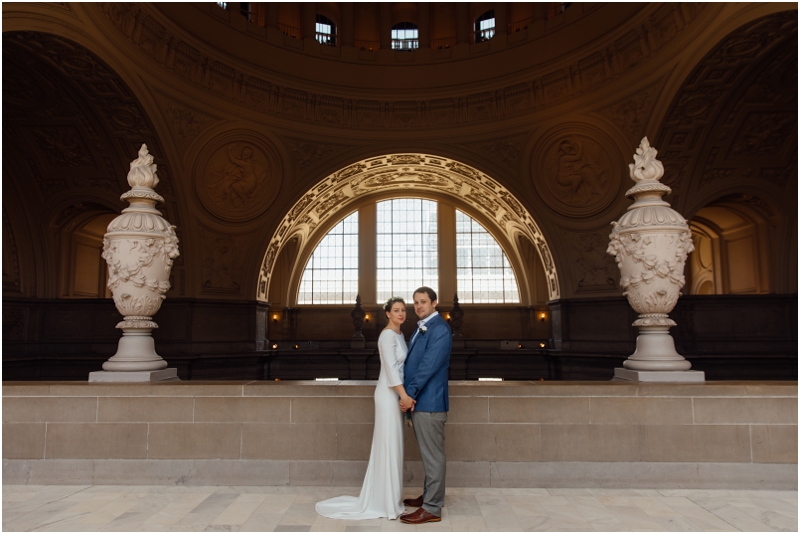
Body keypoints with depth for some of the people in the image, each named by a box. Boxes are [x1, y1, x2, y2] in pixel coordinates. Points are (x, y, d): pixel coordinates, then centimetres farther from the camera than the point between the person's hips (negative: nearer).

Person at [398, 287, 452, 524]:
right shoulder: (422, 328, 16)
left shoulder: (439, 329, -15)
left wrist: (409, 394, -15)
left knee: (433, 455, 0)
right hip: (418, 400, 9)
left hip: (429, 402, -9)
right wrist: (409, 396, 3)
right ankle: (429, 495, 32)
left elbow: (429, 366, -20)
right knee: (428, 453, 19)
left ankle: (432, 509, 9)